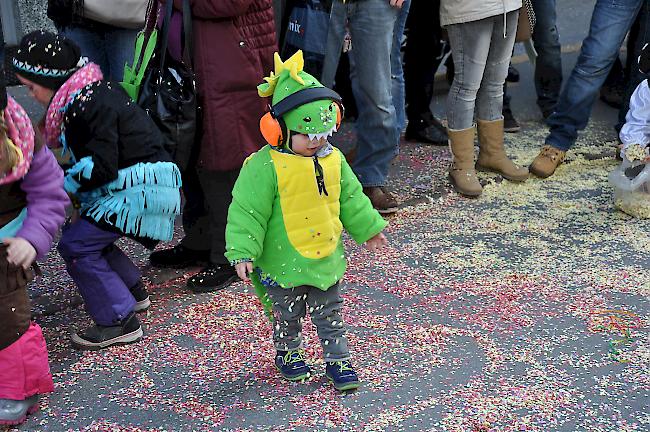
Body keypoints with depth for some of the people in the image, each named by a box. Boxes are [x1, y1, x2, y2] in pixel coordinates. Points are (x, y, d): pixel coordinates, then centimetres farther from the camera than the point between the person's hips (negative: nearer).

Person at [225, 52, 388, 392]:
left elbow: (351, 198, 13)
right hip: (284, 262, -4)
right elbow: (247, 212, -17)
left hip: (326, 258, 4)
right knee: (287, 315, 15)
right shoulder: (265, 167, -20)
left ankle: (338, 361, 29)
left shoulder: (333, 159, -1)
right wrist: (242, 252, -20)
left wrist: (368, 227, 20)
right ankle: (288, 354, 38)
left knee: (330, 313, 15)